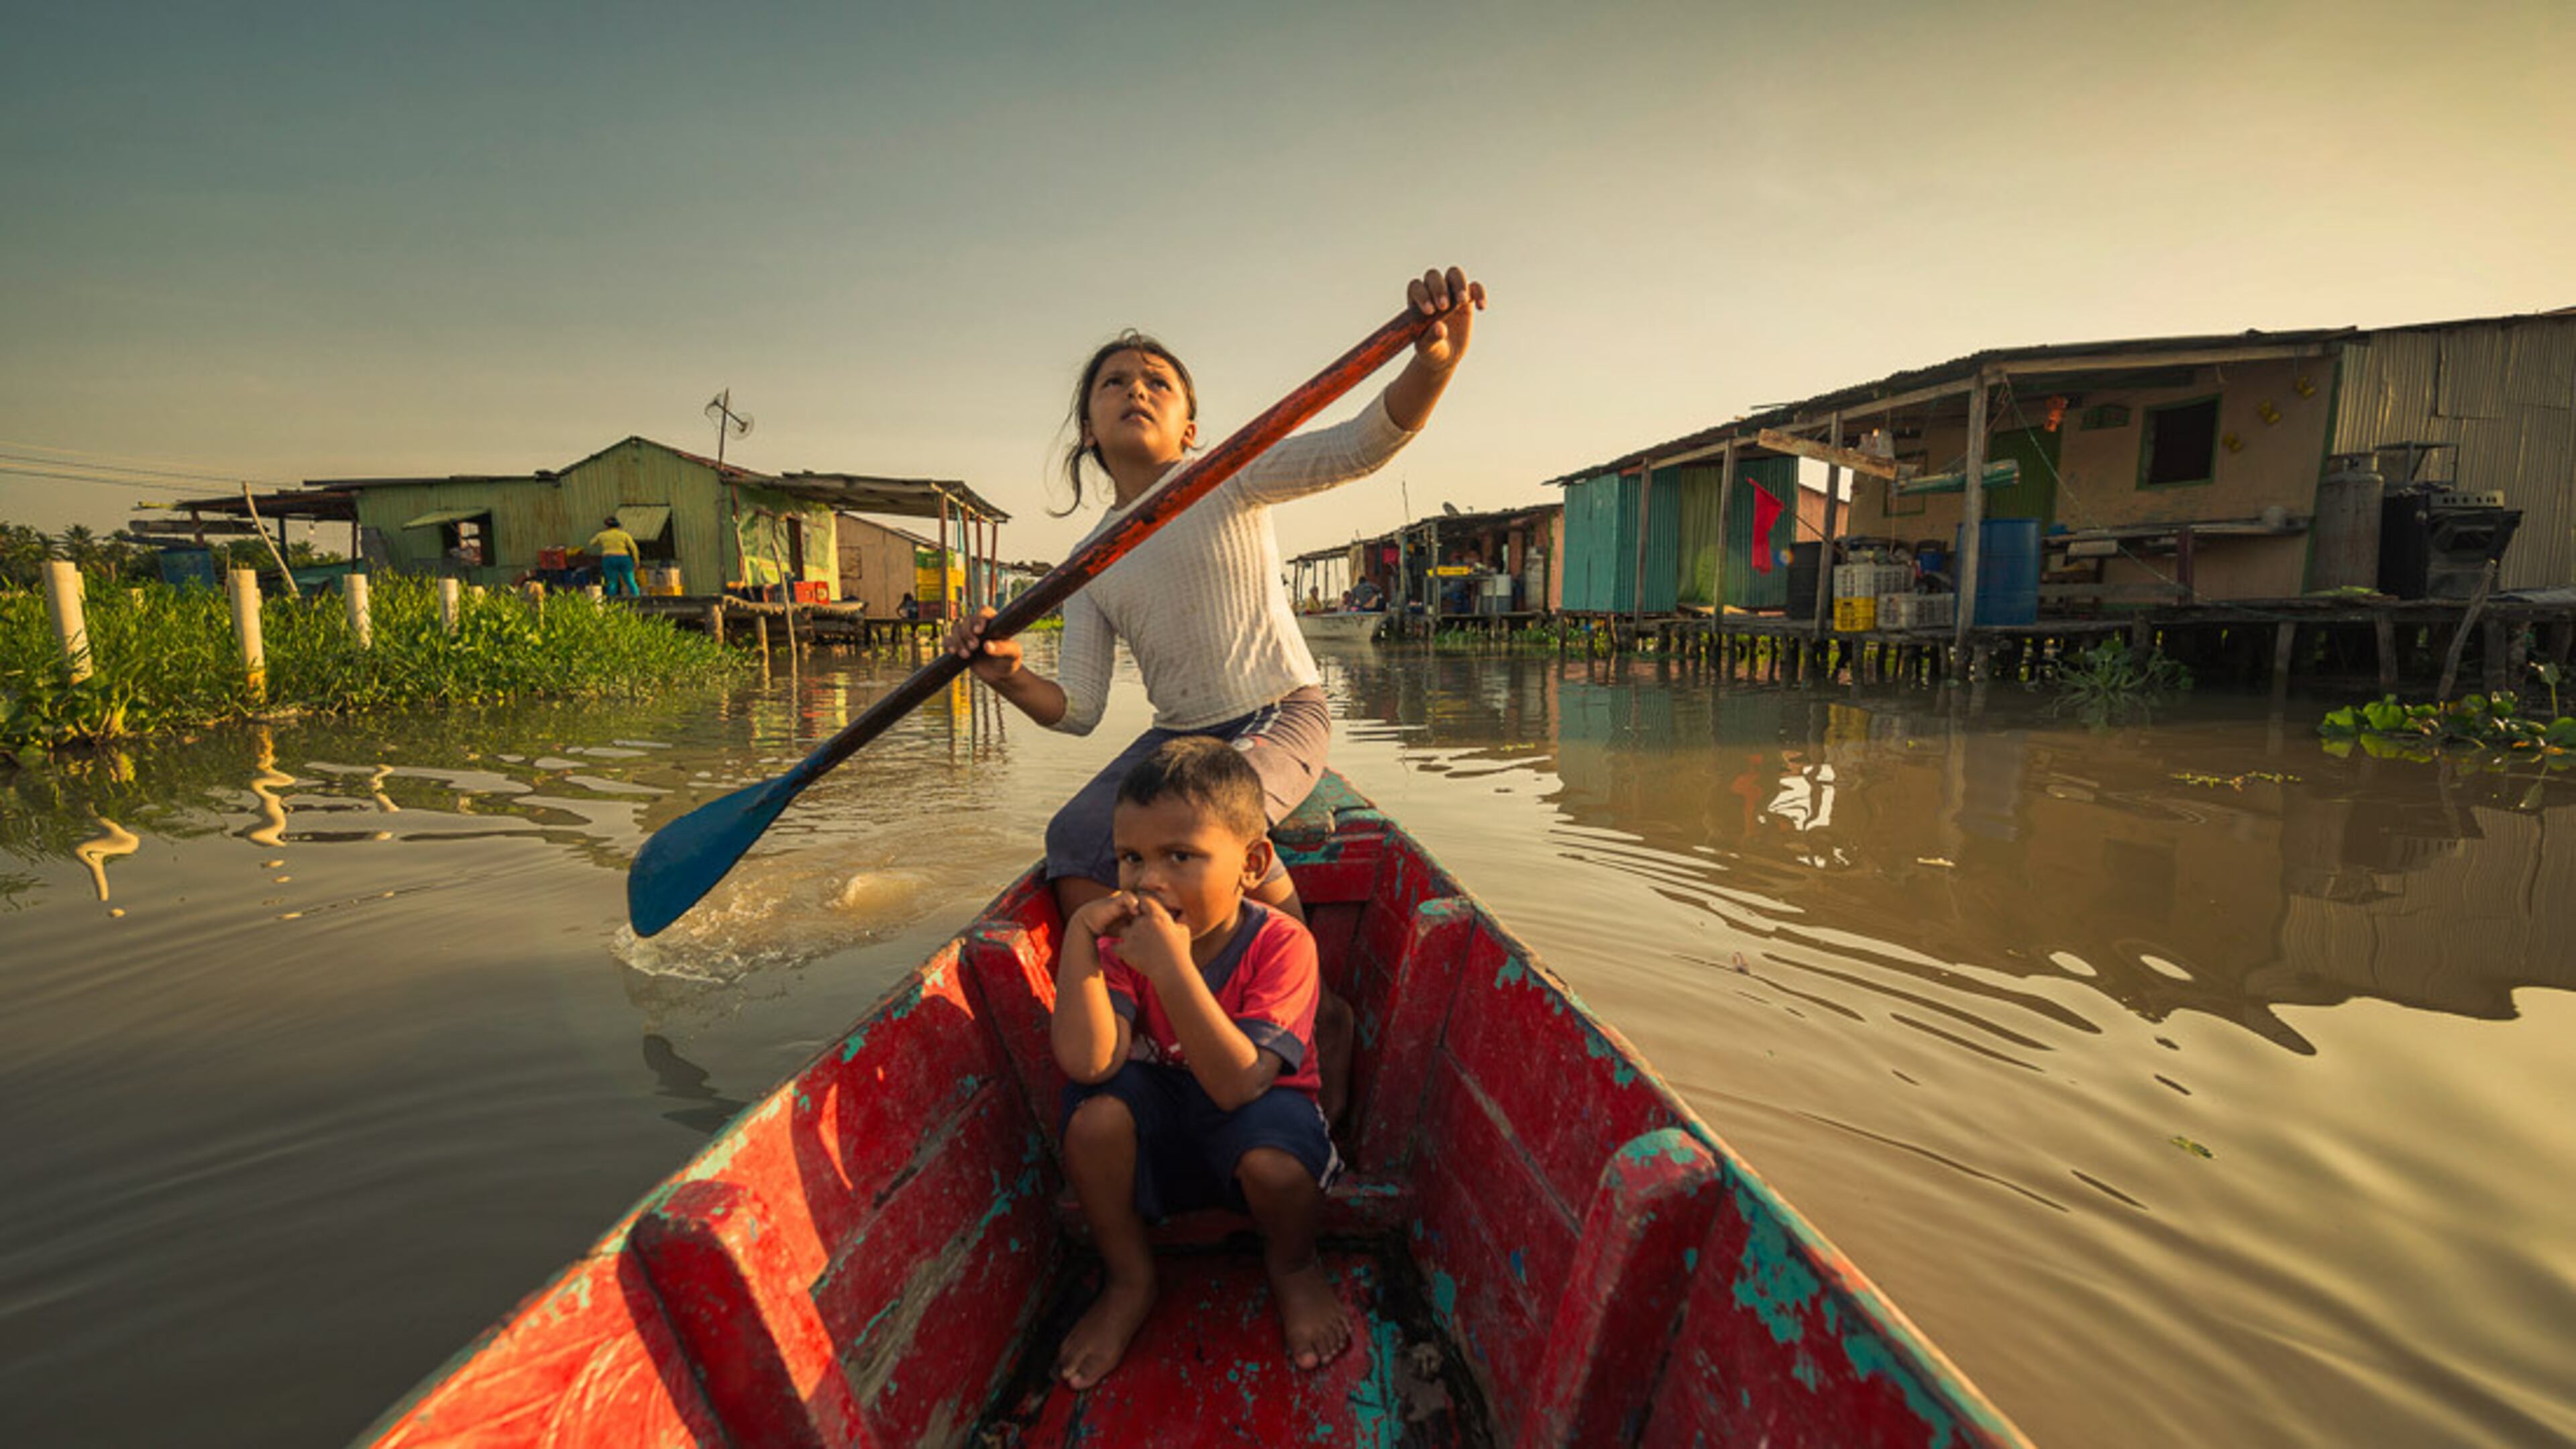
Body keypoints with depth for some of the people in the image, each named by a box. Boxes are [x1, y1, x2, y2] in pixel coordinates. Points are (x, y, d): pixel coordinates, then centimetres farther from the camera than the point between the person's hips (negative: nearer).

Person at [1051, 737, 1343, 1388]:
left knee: (1275, 1161, -35)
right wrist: (1079, 935, -35)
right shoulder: (1123, 940, -14)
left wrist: (1172, 968, -45)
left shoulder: (1280, 943, -25)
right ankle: (1129, 1281, 1)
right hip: (1158, 1139, 3)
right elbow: (1087, 1063, -29)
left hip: (1249, 1117, -3)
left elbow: (1238, 1085, -36)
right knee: (1095, 1109, -27)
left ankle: (1293, 1267, 5)